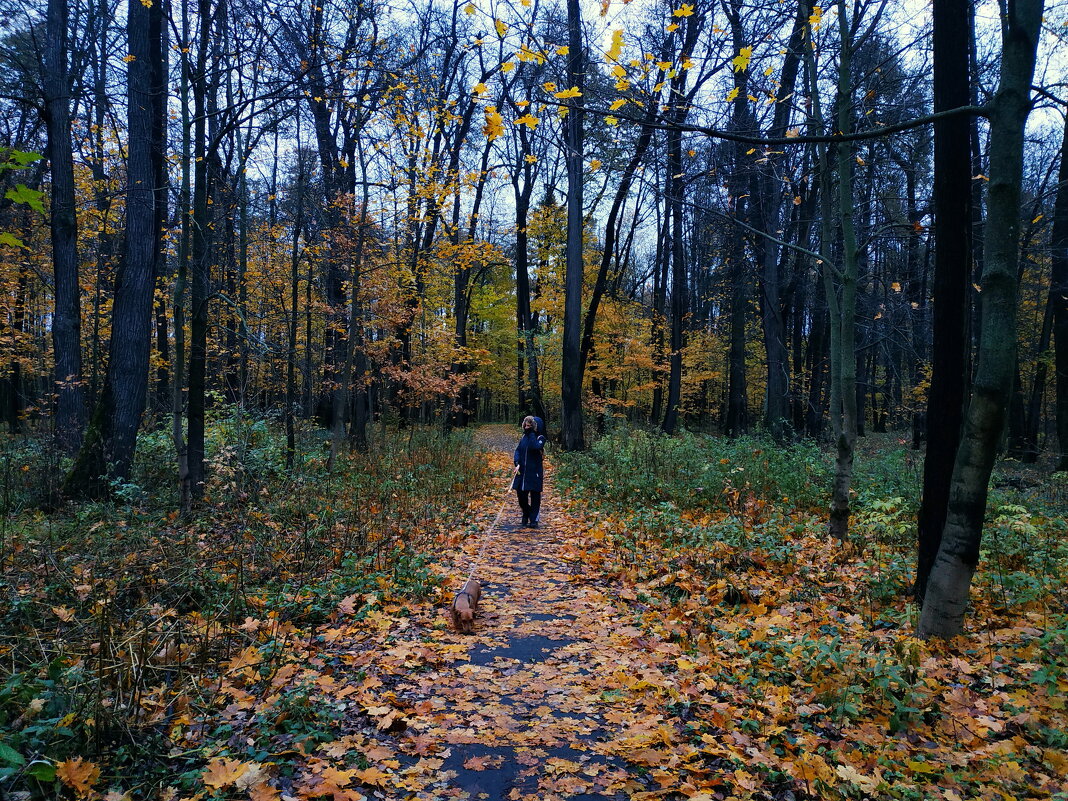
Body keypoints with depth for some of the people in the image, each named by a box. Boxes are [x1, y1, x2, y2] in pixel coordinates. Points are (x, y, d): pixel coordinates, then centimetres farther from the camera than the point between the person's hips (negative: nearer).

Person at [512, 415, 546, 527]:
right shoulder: (524, 437, 9)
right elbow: (518, 450, 6)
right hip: (522, 471, 5)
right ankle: (526, 514, 31)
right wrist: (517, 463, -9)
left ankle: (534, 519, 8)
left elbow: (535, 447, -26)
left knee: (535, 496, 1)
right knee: (520, 493, 7)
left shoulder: (540, 438, -6)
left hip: (534, 471, -5)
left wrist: (531, 433, -19)